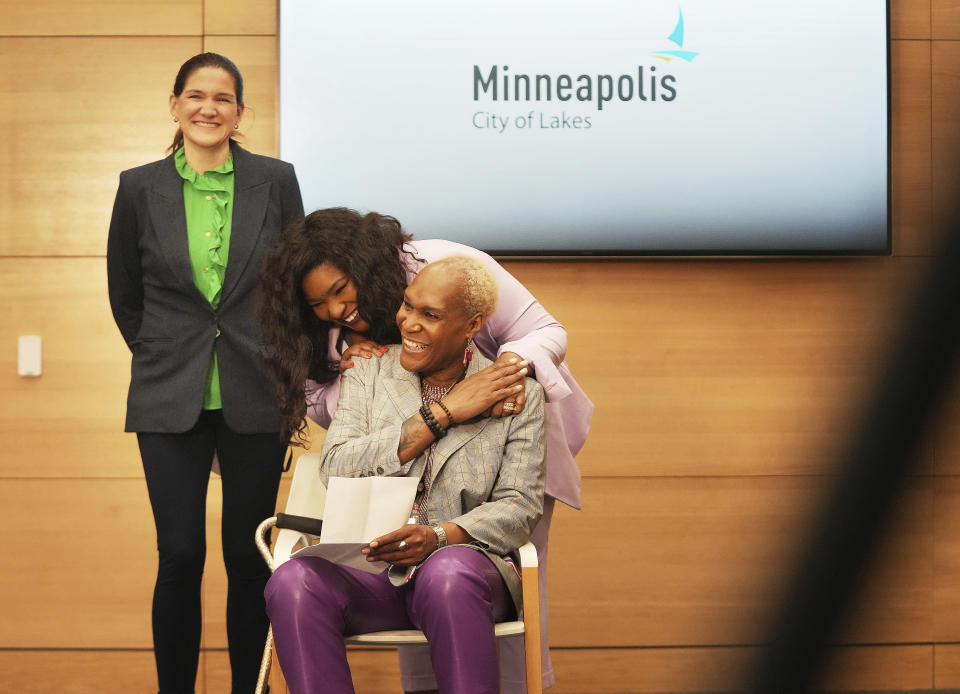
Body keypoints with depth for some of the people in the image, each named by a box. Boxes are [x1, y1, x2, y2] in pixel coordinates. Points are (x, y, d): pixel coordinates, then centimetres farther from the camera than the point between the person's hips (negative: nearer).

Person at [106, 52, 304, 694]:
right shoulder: (141, 188, 2)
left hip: (256, 397, 0)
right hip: (170, 400, 0)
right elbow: (125, 295, 12)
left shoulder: (276, 181, 2)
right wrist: (164, 357, 11)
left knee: (250, 556, 4)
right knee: (181, 556, -4)